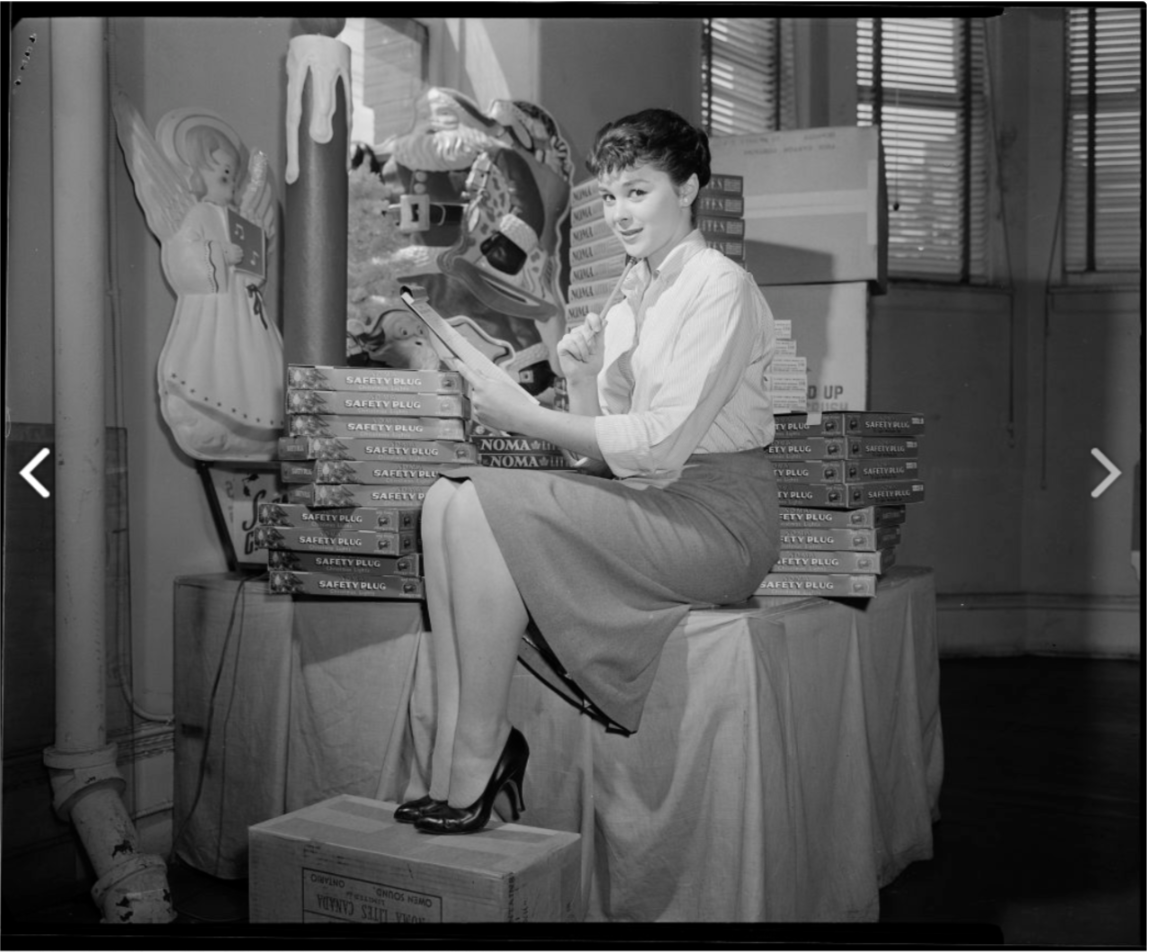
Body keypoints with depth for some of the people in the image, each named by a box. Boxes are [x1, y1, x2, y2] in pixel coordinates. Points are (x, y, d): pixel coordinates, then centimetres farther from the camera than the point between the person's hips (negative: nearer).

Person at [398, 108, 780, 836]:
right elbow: (607, 452, 14)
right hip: (643, 502, 8)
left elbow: (661, 445, -18)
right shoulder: (631, 298, 17)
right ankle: (460, 755, -14)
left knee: (485, 508, -23)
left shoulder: (721, 289, -8)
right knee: (449, 497, -9)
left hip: (714, 517, -8)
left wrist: (526, 417, -16)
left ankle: (473, 773, -15)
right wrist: (583, 382, -4)